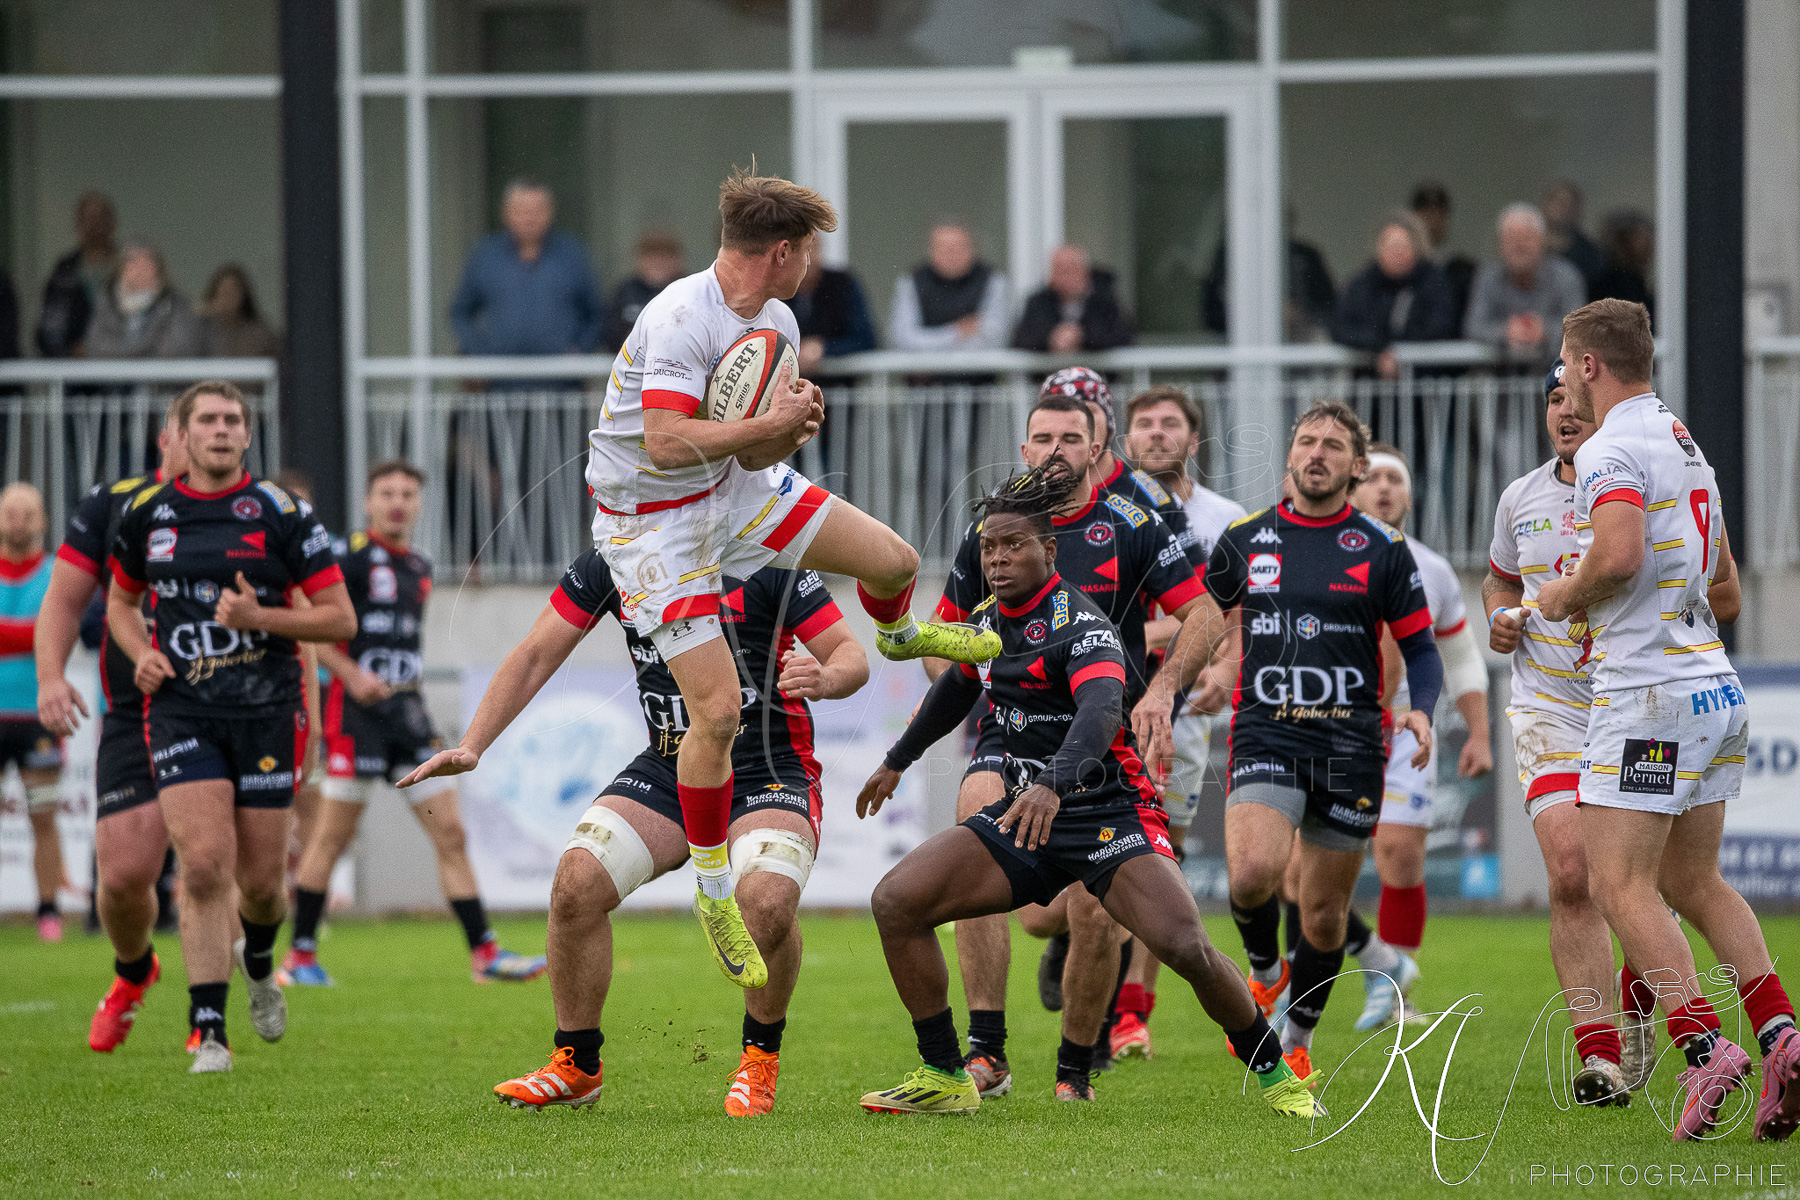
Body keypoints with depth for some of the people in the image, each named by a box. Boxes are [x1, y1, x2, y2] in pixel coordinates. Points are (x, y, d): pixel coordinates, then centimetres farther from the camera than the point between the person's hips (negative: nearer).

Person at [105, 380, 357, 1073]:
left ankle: (258, 963, 41)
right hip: (182, 711, 1)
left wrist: (261, 617, -17)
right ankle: (208, 1032, -11)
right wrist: (142, 654, 1)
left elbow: (341, 619, -1)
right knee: (204, 863, -16)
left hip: (266, 711, -1)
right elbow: (121, 602, 22)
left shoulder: (280, 513, -3)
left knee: (259, 878, 4)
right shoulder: (147, 514, 6)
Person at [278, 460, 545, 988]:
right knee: (333, 835, -3)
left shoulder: (419, 567, 16)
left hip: (407, 708, 7)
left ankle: (484, 952, 2)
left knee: (450, 832, 1)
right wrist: (351, 674, -21)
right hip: (357, 708, -7)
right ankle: (299, 955, 6)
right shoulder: (349, 556, -7)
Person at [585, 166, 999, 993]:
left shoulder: (776, 325, 0)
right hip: (651, 517, -8)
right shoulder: (680, 320, -28)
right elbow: (664, 441, -36)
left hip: (737, 490, 8)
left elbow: (759, 455, 3)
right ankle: (713, 893, 4)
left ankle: (899, 634, 47)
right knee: (717, 710, -14)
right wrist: (771, 423, -29)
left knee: (893, 561, 6)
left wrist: (795, 425, -19)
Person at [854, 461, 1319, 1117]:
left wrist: (1054, 784, -54)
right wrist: (898, 761, 39)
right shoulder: (990, 619, 7)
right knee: (895, 902, -10)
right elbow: (957, 687, 29)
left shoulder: (1078, 623, -18)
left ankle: (1274, 1074, -2)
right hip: (1023, 813, 7)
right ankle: (943, 1078, 0)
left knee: (1184, 946, -26)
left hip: (1109, 811, -7)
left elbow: (1102, 710, -37)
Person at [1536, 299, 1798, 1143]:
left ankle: (1703, 1044, -22)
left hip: (1649, 695, -9)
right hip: (1716, 688, 9)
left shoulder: (1610, 451, -12)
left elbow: (1619, 555, -29)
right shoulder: (1684, 445, 18)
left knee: (1621, 885, -9)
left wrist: (1567, 595, -9)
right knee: (1693, 884, 14)